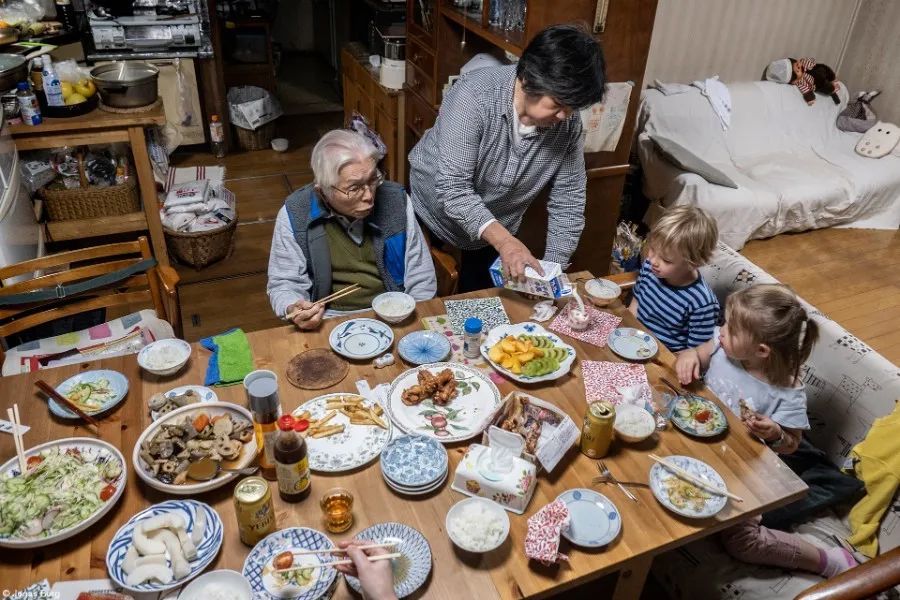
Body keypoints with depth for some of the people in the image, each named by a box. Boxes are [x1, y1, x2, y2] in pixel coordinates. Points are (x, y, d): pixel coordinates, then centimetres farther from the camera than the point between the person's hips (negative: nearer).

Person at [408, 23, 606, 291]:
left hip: (498, 229, 4)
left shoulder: (568, 122, -18)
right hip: (436, 213, -3)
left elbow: (568, 199, -11)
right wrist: (503, 240, -46)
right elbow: (452, 188, -35)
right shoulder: (474, 97, -32)